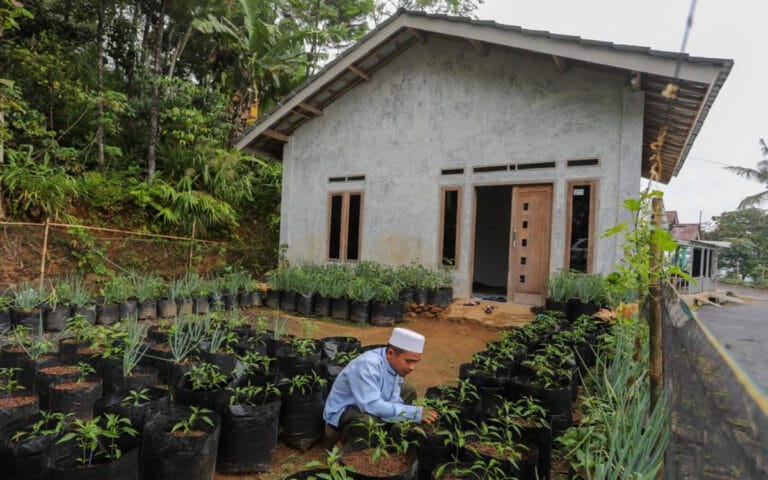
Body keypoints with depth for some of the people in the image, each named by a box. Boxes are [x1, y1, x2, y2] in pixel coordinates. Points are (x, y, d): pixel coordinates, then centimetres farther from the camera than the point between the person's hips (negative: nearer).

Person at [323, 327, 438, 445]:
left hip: (368, 405, 8)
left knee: (409, 391, 7)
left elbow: (393, 400, -5)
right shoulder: (368, 364, -32)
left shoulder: (396, 364, -8)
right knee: (370, 420, -39)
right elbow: (371, 405, -39)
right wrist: (415, 413, -38)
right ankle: (347, 441, -8)